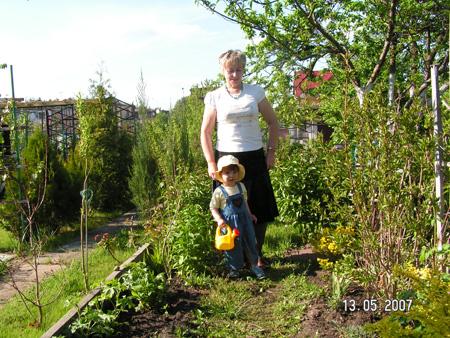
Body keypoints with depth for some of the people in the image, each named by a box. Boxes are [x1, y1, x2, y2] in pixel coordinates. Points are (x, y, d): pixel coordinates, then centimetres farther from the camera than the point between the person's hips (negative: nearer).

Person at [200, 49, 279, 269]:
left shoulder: (256, 92, 4)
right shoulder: (214, 97, 1)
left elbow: (273, 122, 12)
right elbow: (205, 132, 3)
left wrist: (271, 151, 4)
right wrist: (211, 163, -4)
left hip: (254, 158, 1)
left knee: (260, 208, 6)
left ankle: (258, 253, 23)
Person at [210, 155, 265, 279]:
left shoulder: (241, 187, 2)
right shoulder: (219, 192, -13)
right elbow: (213, 208, -8)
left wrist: (249, 214, 16)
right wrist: (219, 219, -20)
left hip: (244, 219, 4)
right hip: (229, 223, -4)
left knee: (250, 242, 12)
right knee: (232, 245, 6)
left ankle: (254, 265, 28)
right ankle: (234, 268, 24)